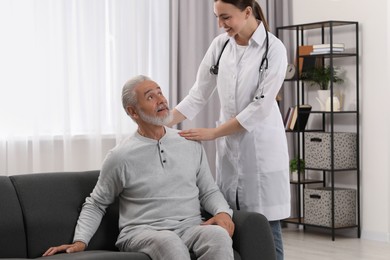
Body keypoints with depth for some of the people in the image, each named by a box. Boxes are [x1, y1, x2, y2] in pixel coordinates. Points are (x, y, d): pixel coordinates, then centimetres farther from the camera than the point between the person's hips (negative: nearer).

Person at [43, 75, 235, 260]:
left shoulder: (191, 144, 13)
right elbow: (95, 204, 13)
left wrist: (223, 212, -2)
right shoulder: (121, 156, 3)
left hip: (191, 228, 3)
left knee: (218, 234, -33)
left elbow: (209, 190, 19)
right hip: (142, 232, -3)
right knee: (169, 242, -39)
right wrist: (80, 241, -1)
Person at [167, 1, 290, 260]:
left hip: (261, 148, -5)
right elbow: (198, 95, 6)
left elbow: (260, 106, -16)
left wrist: (212, 133, -16)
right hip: (229, 147, 5)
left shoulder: (273, 49, -10)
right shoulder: (220, 44, 5)